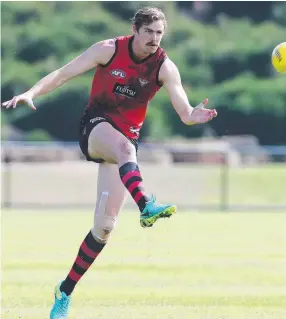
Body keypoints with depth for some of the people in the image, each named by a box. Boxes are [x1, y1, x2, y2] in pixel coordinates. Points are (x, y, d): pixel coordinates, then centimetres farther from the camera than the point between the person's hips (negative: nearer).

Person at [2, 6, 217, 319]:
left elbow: (184, 113, -13)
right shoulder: (109, 49, -9)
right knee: (124, 147, -41)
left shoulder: (164, 67, -6)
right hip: (96, 127, -3)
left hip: (126, 138, 3)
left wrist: (193, 115, -38)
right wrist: (31, 92, -23)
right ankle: (146, 205, -67)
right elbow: (64, 73, -9)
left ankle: (65, 291, 10)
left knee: (104, 225, -4)